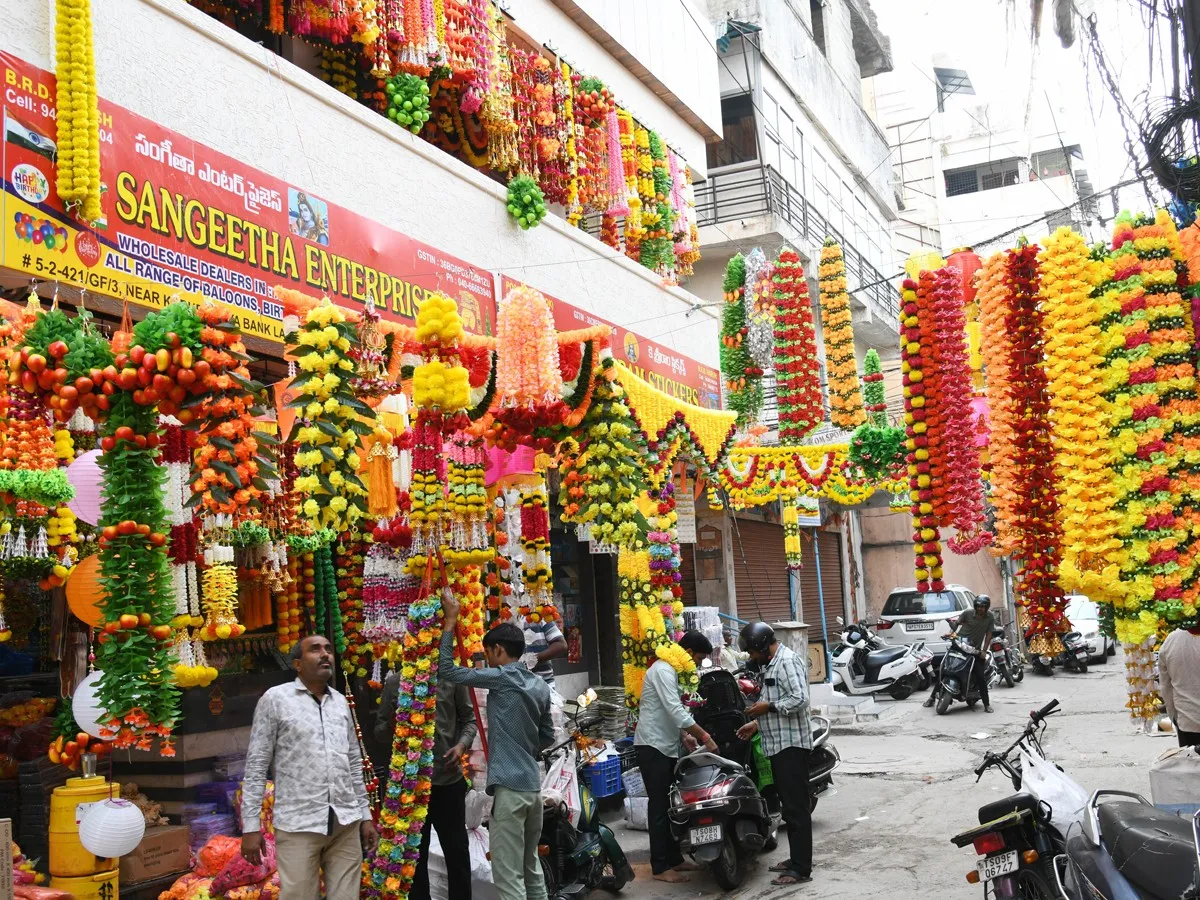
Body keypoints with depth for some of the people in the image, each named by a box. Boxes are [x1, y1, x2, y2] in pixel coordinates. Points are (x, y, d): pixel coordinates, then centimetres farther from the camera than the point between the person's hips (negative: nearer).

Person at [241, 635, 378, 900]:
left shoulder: (341, 702, 13)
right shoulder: (275, 699, -1)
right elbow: (256, 765, -3)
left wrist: (365, 816, 14)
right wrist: (251, 826, -7)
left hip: (346, 824, 4)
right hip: (298, 825, -4)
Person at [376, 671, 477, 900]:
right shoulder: (394, 682, 3)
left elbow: (468, 719, 7)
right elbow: (379, 730, 6)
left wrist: (462, 745, -12)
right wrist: (390, 727, -17)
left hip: (448, 780, 0)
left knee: (457, 852, 9)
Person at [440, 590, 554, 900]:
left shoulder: (503, 678, -11)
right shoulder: (540, 686, 10)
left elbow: (446, 670, -9)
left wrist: (451, 619, -4)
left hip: (510, 787, -8)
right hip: (534, 785, 8)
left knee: (509, 875, -5)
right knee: (531, 866, 18)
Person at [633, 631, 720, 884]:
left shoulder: (671, 671, 15)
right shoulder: (663, 670, -18)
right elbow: (676, 712, -26)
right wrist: (705, 737, -24)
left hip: (666, 747, 10)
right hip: (653, 747, -10)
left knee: (671, 805, 13)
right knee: (659, 807, -7)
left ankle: (674, 859, 20)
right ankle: (660, 867, -2)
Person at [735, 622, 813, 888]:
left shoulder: (788, 661, -14)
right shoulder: (772, 664, 18)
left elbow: (800, 699, -24)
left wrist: (768, 706, -17)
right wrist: (757, 723, 15)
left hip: (792, 744, -11)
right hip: (779, 744, 11)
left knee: (796, 807, -9)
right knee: (789, 806, 15)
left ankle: (802, 869, -7)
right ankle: (797, 859, 24)